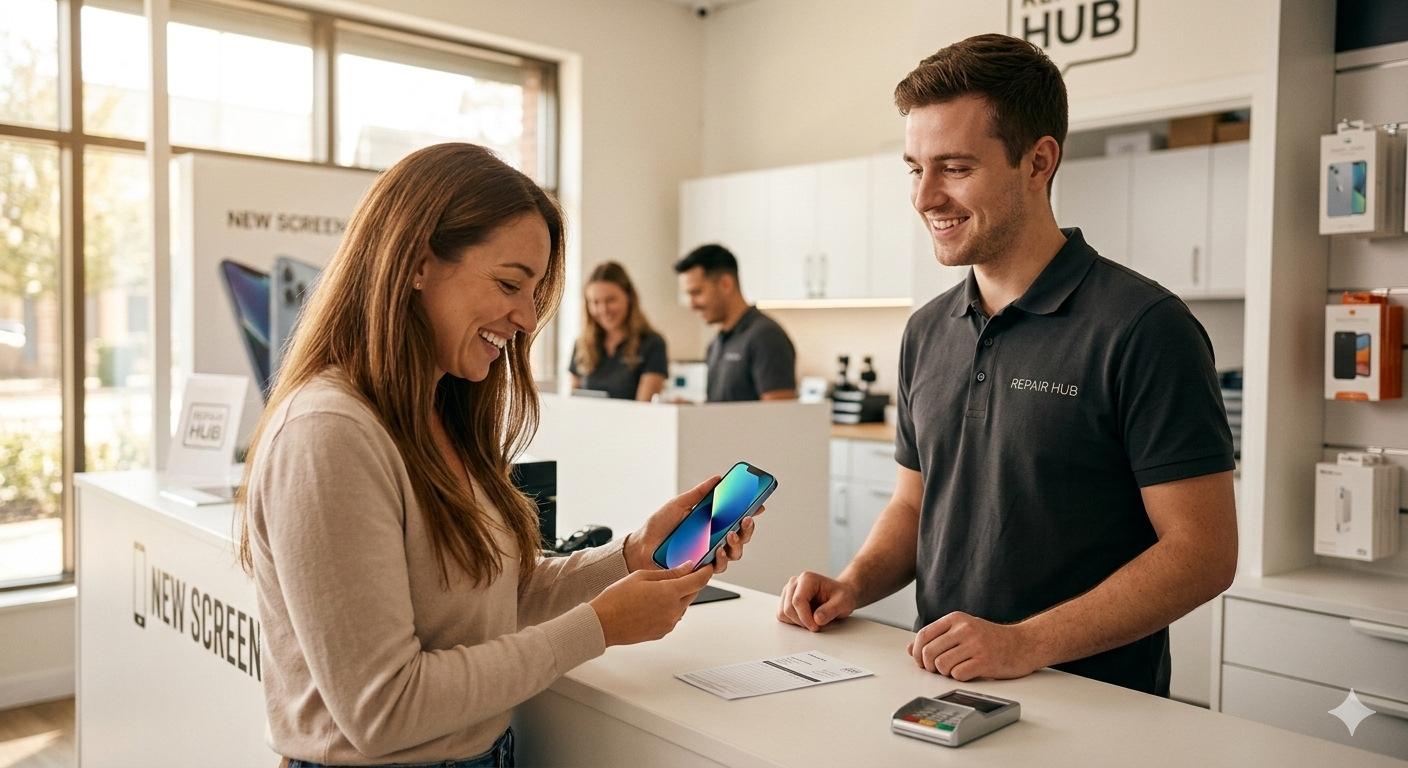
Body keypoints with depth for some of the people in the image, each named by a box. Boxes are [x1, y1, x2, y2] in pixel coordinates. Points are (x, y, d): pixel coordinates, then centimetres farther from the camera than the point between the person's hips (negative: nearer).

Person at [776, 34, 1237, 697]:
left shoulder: (1144, 329, -9)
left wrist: (1027, 644, -19)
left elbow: (1203, 551, -11)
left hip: (1094, 710, -5)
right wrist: (852, 585, 2)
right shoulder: (927, 332, 12)